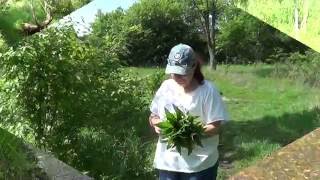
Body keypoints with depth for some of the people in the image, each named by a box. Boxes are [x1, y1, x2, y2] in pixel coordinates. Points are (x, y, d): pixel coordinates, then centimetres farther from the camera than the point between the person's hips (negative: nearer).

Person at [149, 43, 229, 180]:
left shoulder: (208, 90, -11)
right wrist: (156, 122, -13)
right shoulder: (166, 87, 2)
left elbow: (215, 127, -13)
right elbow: (153, 116, 10)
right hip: (168, 161, 4)